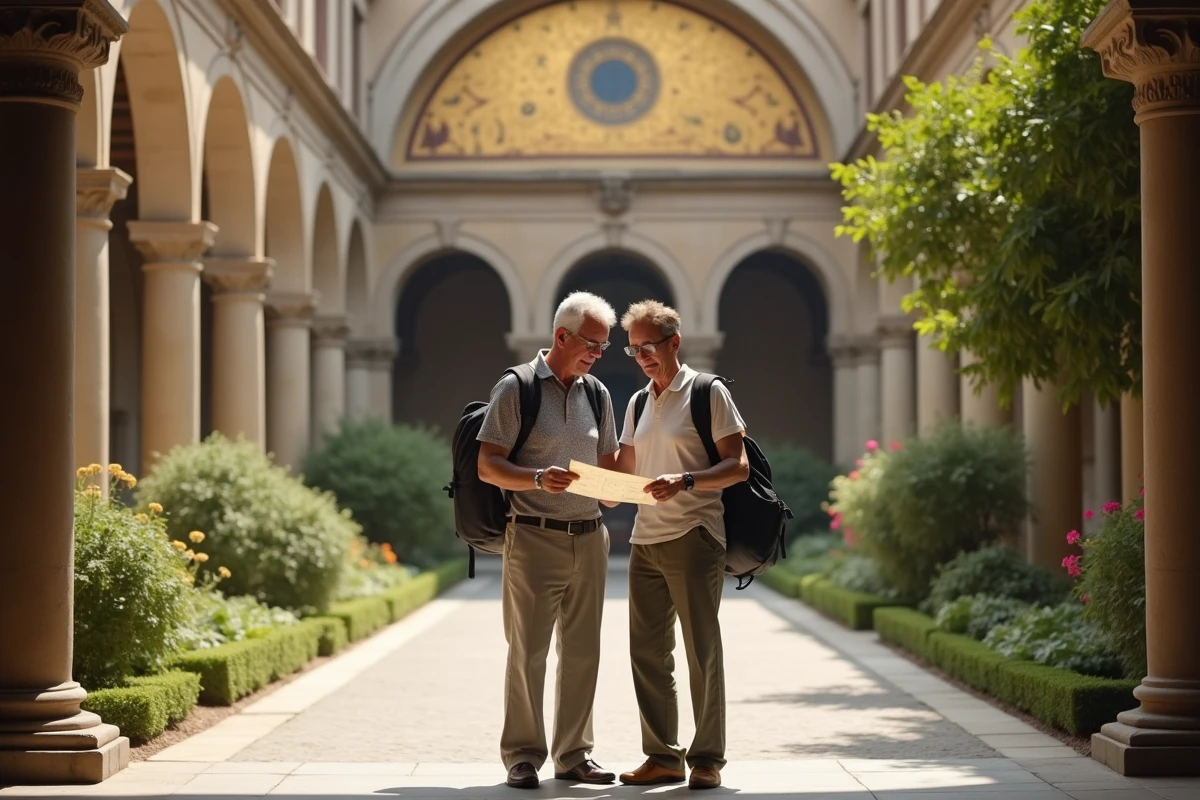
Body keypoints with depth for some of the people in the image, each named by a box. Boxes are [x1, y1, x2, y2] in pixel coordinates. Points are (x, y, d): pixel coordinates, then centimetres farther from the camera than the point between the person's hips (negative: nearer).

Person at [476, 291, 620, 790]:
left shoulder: (597, 394, 14)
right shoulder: (516, 388, -4)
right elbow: (486, 465, -8)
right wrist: (537, 479, -23)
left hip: (589, 537, 6)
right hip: (535, 538, -6)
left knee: (582, 651, 8)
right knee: (528, 651, -3)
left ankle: (573, 754, 16)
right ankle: (522, 756, 5)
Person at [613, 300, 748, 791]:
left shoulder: (708, 392, -2)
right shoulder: (638, 404, 17)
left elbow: (738, 466, -8)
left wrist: (686, 482, -21)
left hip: (693, 536, -6)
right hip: (645, 540, 6)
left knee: (702, 650, -3)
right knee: (648, 652, 5)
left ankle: (707, 759, 2)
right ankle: (662, 756, 12)